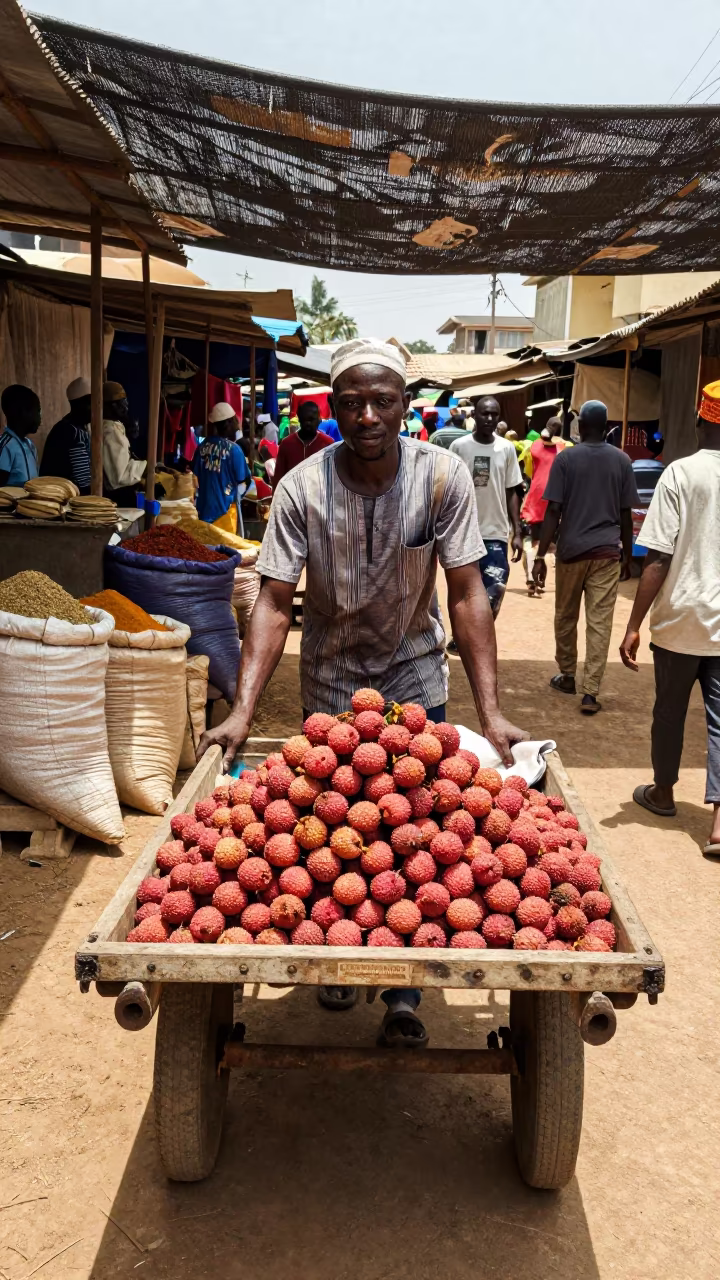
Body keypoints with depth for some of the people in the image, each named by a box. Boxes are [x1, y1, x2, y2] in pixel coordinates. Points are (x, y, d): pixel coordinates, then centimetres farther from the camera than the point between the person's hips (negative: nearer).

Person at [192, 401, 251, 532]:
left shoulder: (202, 447, 1)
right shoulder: (233, 449, -11)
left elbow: (195, 478, 8)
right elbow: (242, 480, -4)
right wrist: (236, 497, 15)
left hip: (203, 507, 4)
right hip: (224, 507, -4)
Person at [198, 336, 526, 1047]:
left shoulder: (442, 476, -19)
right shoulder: (301, 487, -19)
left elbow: (466, 596, -17)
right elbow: (274, 603, -18)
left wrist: (491, 711, -21)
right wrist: (242, 711, -27)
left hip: (415, 676, 0)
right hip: (330, 682, 1)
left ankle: (403, 994, 7)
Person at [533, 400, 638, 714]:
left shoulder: (565, 458, -3)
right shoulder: (622, 461, 3)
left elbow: (553, 511, -8)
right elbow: (626, 514, 5)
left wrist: (540, 555, -5)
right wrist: (627, 554, 16)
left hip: (571, 549, -1)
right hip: (607, 551, 1)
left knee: (566, 617, 17)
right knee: (600, 622, -1)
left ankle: (567, 677, 30)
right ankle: (590, 693, -5)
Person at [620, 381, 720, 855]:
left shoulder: (681, 473, -10)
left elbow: (659, 559, -14)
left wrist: (635, 626, -9)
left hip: (681, 619, -2)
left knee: (670, 709, 15)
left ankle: (663, 792, 34)